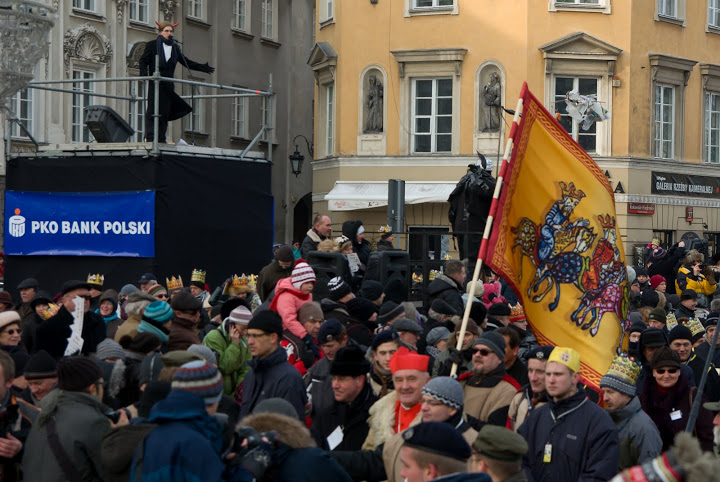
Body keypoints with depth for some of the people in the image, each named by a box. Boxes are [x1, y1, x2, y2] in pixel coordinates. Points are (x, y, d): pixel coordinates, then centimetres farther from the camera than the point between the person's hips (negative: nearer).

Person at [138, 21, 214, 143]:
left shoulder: (175, 48, 16)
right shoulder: (152, 45, 3)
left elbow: (187, 62, 20)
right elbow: (143, 61, 2)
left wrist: (203, 68, 13)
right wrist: (144, 75, -16)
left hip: (168, 85, 4)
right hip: (155, 84, -4)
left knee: (165, 111, 1)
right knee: (152, 111, -8)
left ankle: (161, 138, 4)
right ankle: (150, 137, -8)